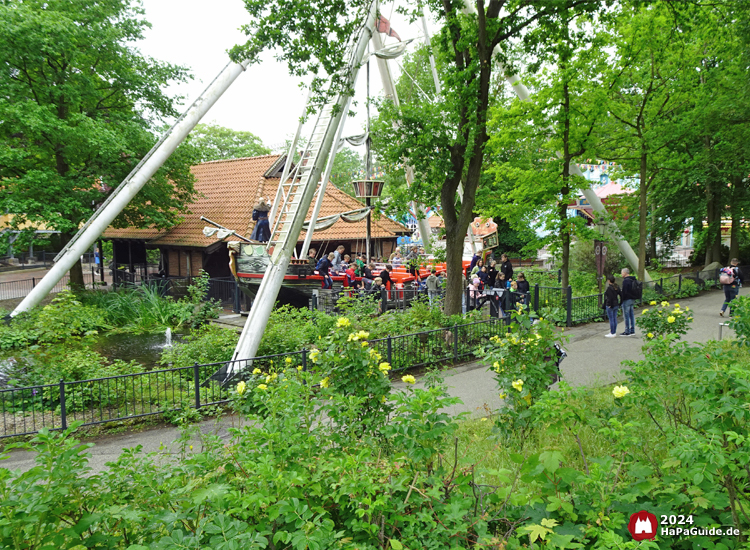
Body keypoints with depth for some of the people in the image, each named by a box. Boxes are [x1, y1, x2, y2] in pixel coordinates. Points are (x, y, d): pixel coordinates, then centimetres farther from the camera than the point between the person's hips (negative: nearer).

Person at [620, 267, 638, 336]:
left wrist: (622, 300, -14)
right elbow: (634, 290, 19)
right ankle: (632, 331, 17)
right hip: (632, 299, 10)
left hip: (627, 300, -10)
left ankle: (627, 332, -2)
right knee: (631, 315, 13)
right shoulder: (633, 280, 14)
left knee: (626, 316, -5)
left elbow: (624, 292, -20)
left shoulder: (626, 281, -17)